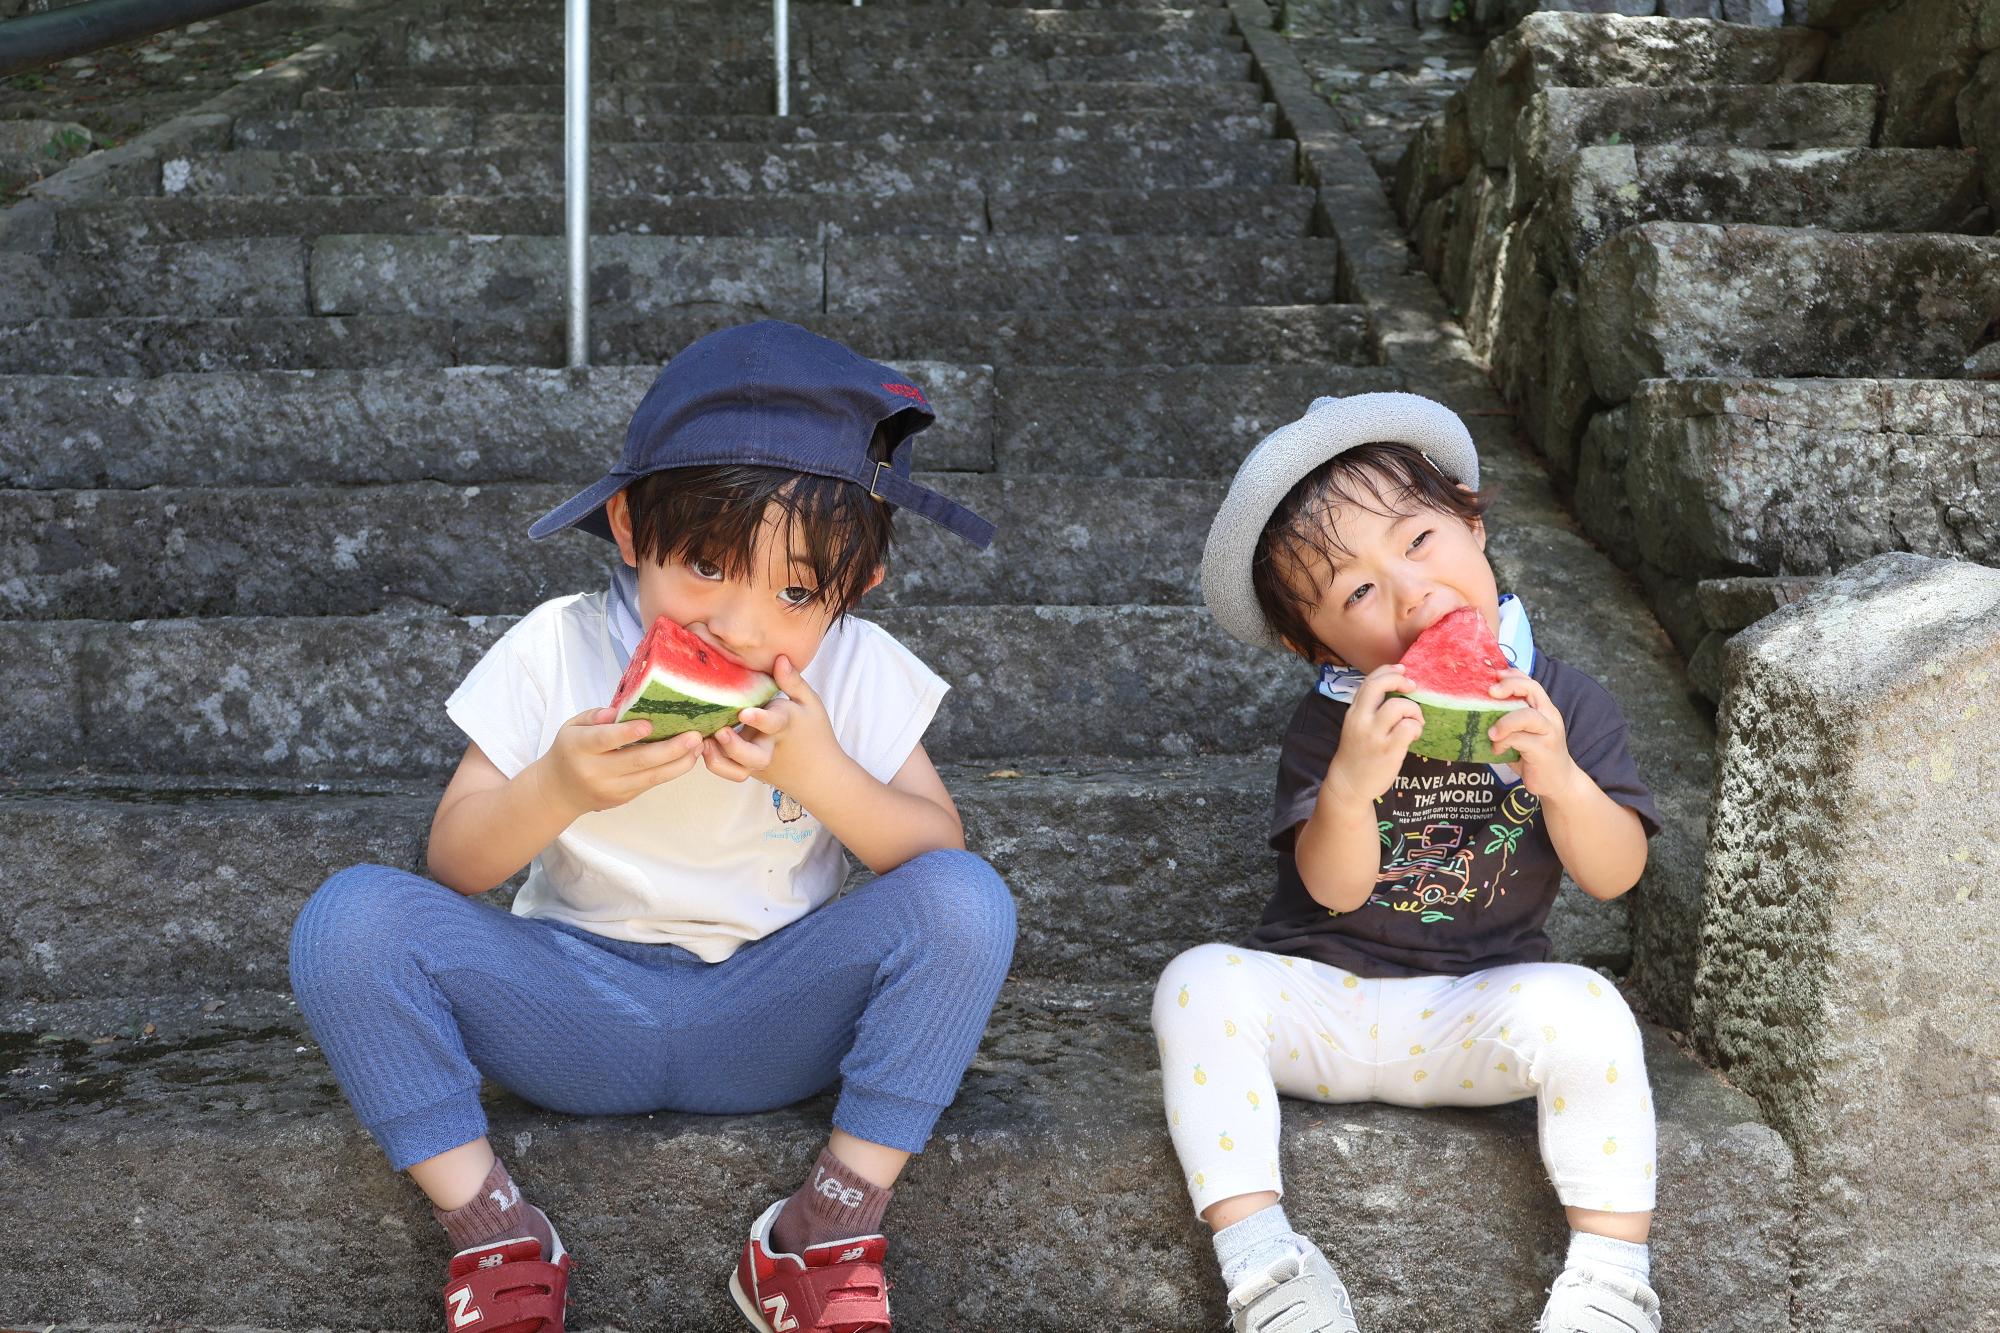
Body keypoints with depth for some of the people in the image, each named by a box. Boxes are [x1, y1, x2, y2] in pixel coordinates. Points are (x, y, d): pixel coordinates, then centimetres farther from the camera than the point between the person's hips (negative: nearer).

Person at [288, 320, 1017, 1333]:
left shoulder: (857, 671, -7)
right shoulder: (555, 651, -8)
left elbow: (940, 853, -10)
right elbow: (453, 864, -6)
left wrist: (821, 771, -27)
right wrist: (556, 789, -27)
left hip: (769, 1020, 0)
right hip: (577, 1012, 0)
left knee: (967, 903, -26)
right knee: (351, 919, -23)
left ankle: (827, 1233, -15)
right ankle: (494, 1235, -12)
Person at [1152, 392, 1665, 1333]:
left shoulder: (1562, 702, -5)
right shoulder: (1328, 725, -6)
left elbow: (1614, 875, -9)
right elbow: (1334, 888, -16)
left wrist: (1560, 778, -31)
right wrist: (1352, 787, -38)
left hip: (1475, 1017, 0)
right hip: (1322, 1001, 1)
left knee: (1583, 1010, -31)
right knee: (1199, 984, -25)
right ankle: (1256, 1250, -23)